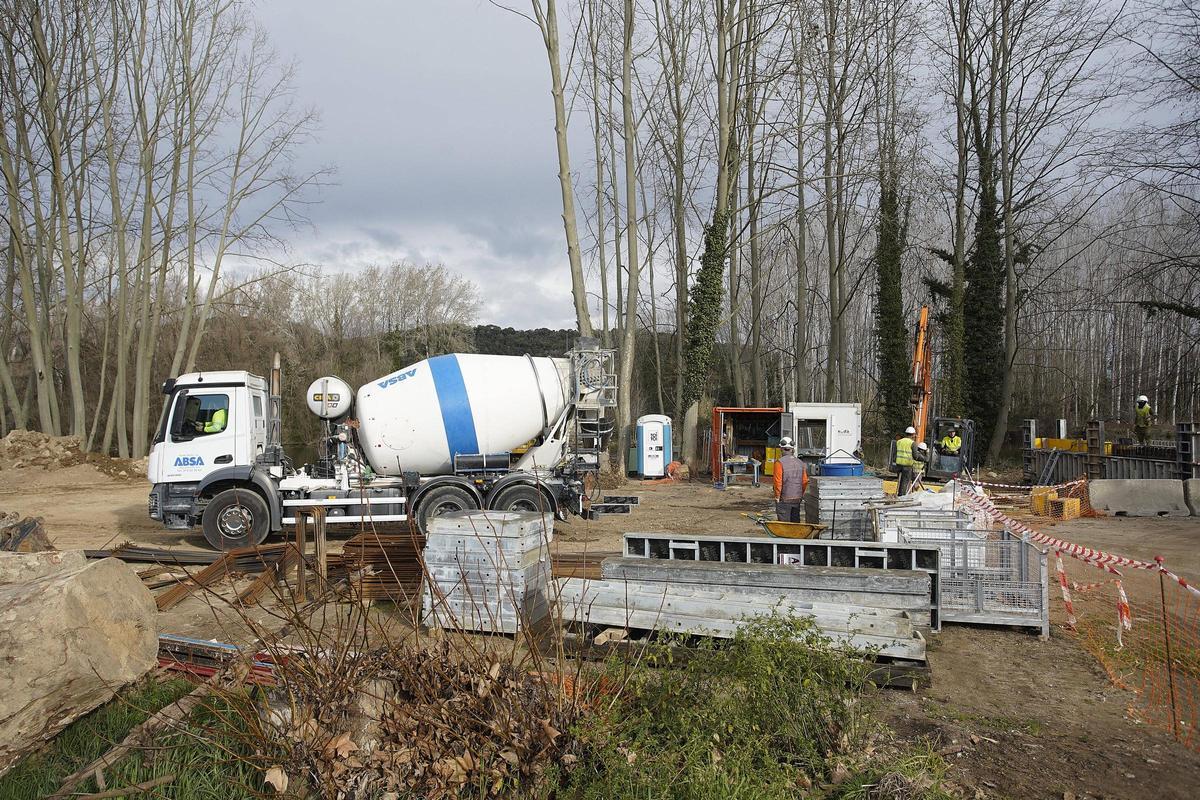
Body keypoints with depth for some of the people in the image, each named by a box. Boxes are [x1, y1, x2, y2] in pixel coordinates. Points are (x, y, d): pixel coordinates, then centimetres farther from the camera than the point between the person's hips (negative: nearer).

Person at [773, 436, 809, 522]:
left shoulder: (780, 462, -13)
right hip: (797, 499, 6)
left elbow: (778, 482, -15)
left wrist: (777, 496, -6)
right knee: (796, 522, 14)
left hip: (784, 499, -6)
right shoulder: (800, 463, 6)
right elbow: (805, 481, 9)